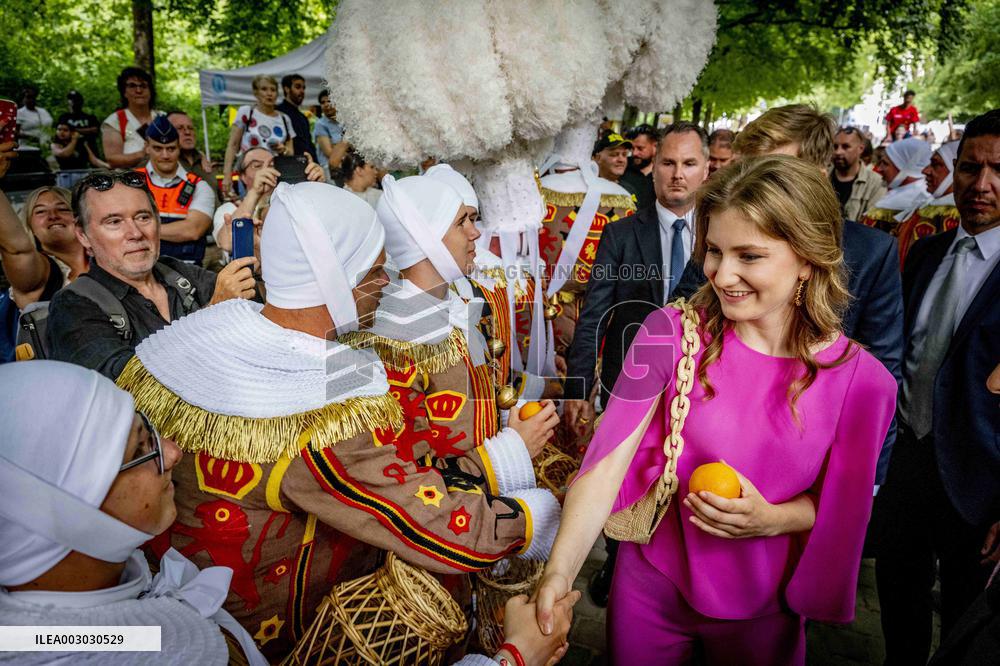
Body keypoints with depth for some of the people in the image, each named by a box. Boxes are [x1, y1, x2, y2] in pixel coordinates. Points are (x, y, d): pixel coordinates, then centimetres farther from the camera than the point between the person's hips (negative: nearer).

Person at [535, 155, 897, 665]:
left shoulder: (861, 381, -15)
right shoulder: (671, 334, -18)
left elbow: (837, 505, -2)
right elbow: (606, 461, -21)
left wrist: (771, 518, -22)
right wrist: (560, 571, -30)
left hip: (762, 612, 1)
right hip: (649, 590, 0)